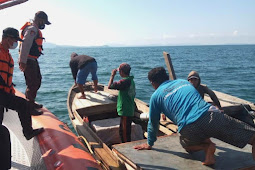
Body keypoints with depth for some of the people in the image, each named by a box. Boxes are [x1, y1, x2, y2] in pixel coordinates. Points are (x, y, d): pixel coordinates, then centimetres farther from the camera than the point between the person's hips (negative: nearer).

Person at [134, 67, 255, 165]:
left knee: (187, 144, 33)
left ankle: (206, 147, 6)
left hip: (189, 129, -2)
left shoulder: (156, 96, 15)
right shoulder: (183, 81, 26)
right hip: (210, 115, 2)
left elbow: (153, 123, 21)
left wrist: (149, 144, 37)